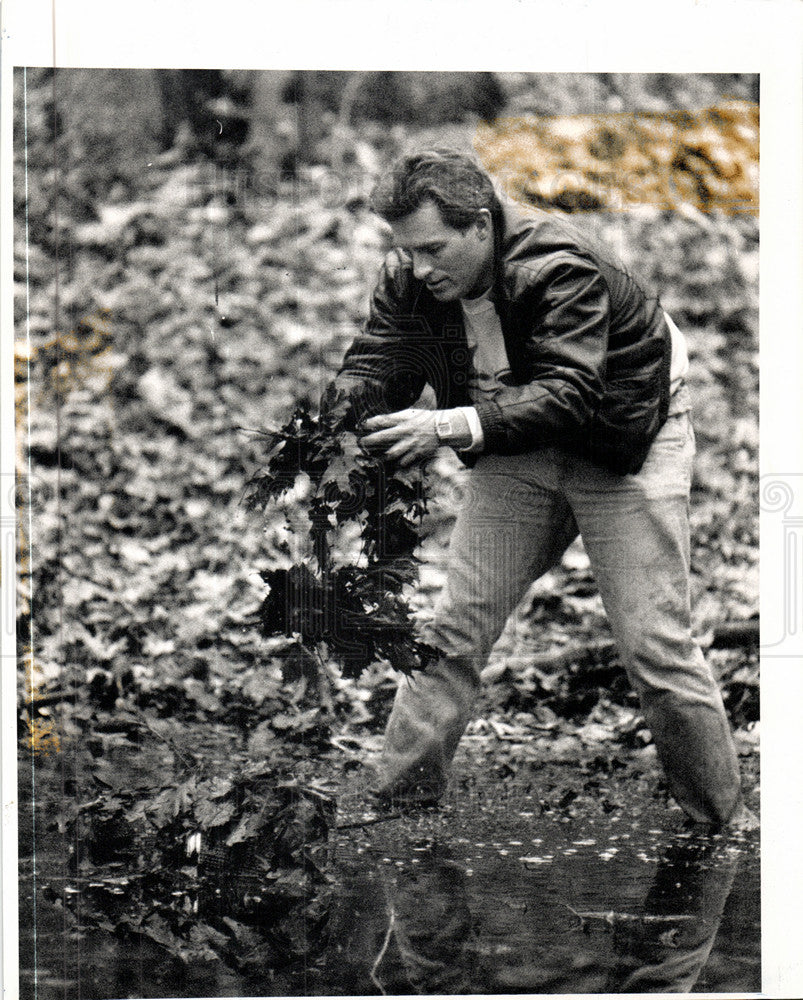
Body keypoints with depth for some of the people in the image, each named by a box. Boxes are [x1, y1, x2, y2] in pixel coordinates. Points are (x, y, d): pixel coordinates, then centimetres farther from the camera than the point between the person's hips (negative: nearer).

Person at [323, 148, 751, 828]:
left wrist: (452, 426, -54)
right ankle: (395, 807, 7)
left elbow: (567, 394, -42)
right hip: (519, 456, 5)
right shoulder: (410, 279, -13)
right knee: (456, 628, -1)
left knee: (656, 647, -6)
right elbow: (375, 364, -13)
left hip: (626, 444, -5)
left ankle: (725, 826, 9)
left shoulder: (562, 268, -33)